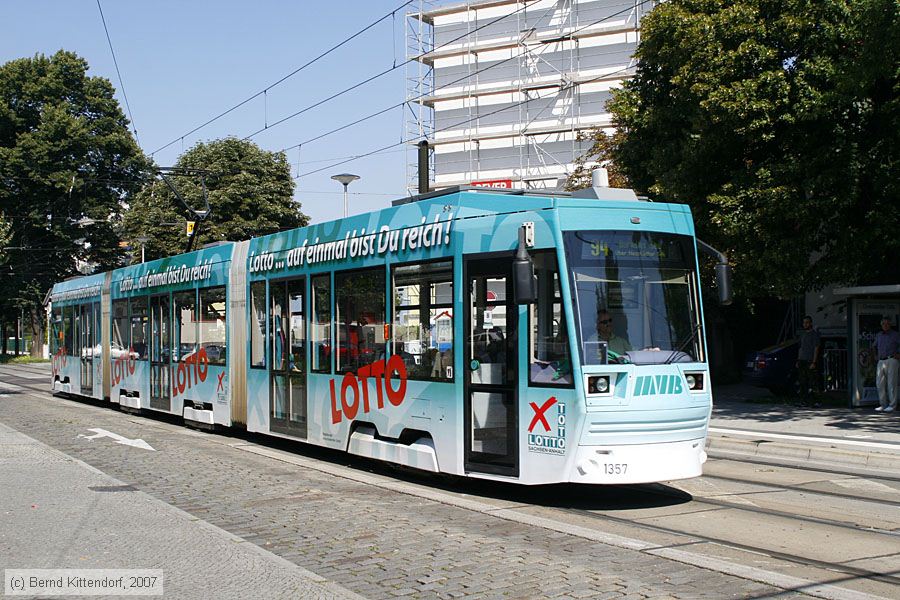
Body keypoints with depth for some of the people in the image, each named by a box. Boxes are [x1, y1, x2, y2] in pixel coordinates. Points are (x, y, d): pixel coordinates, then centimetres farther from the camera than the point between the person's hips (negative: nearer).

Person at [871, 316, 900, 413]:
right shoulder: (879, 335, 17)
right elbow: (874, 346, 31)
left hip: (892, 361, -5)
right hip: (881, 361, 5)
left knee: (891, 383, -7)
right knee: (880, 384, 2)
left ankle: (892, 405, -5)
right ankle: (883, 405, 8)